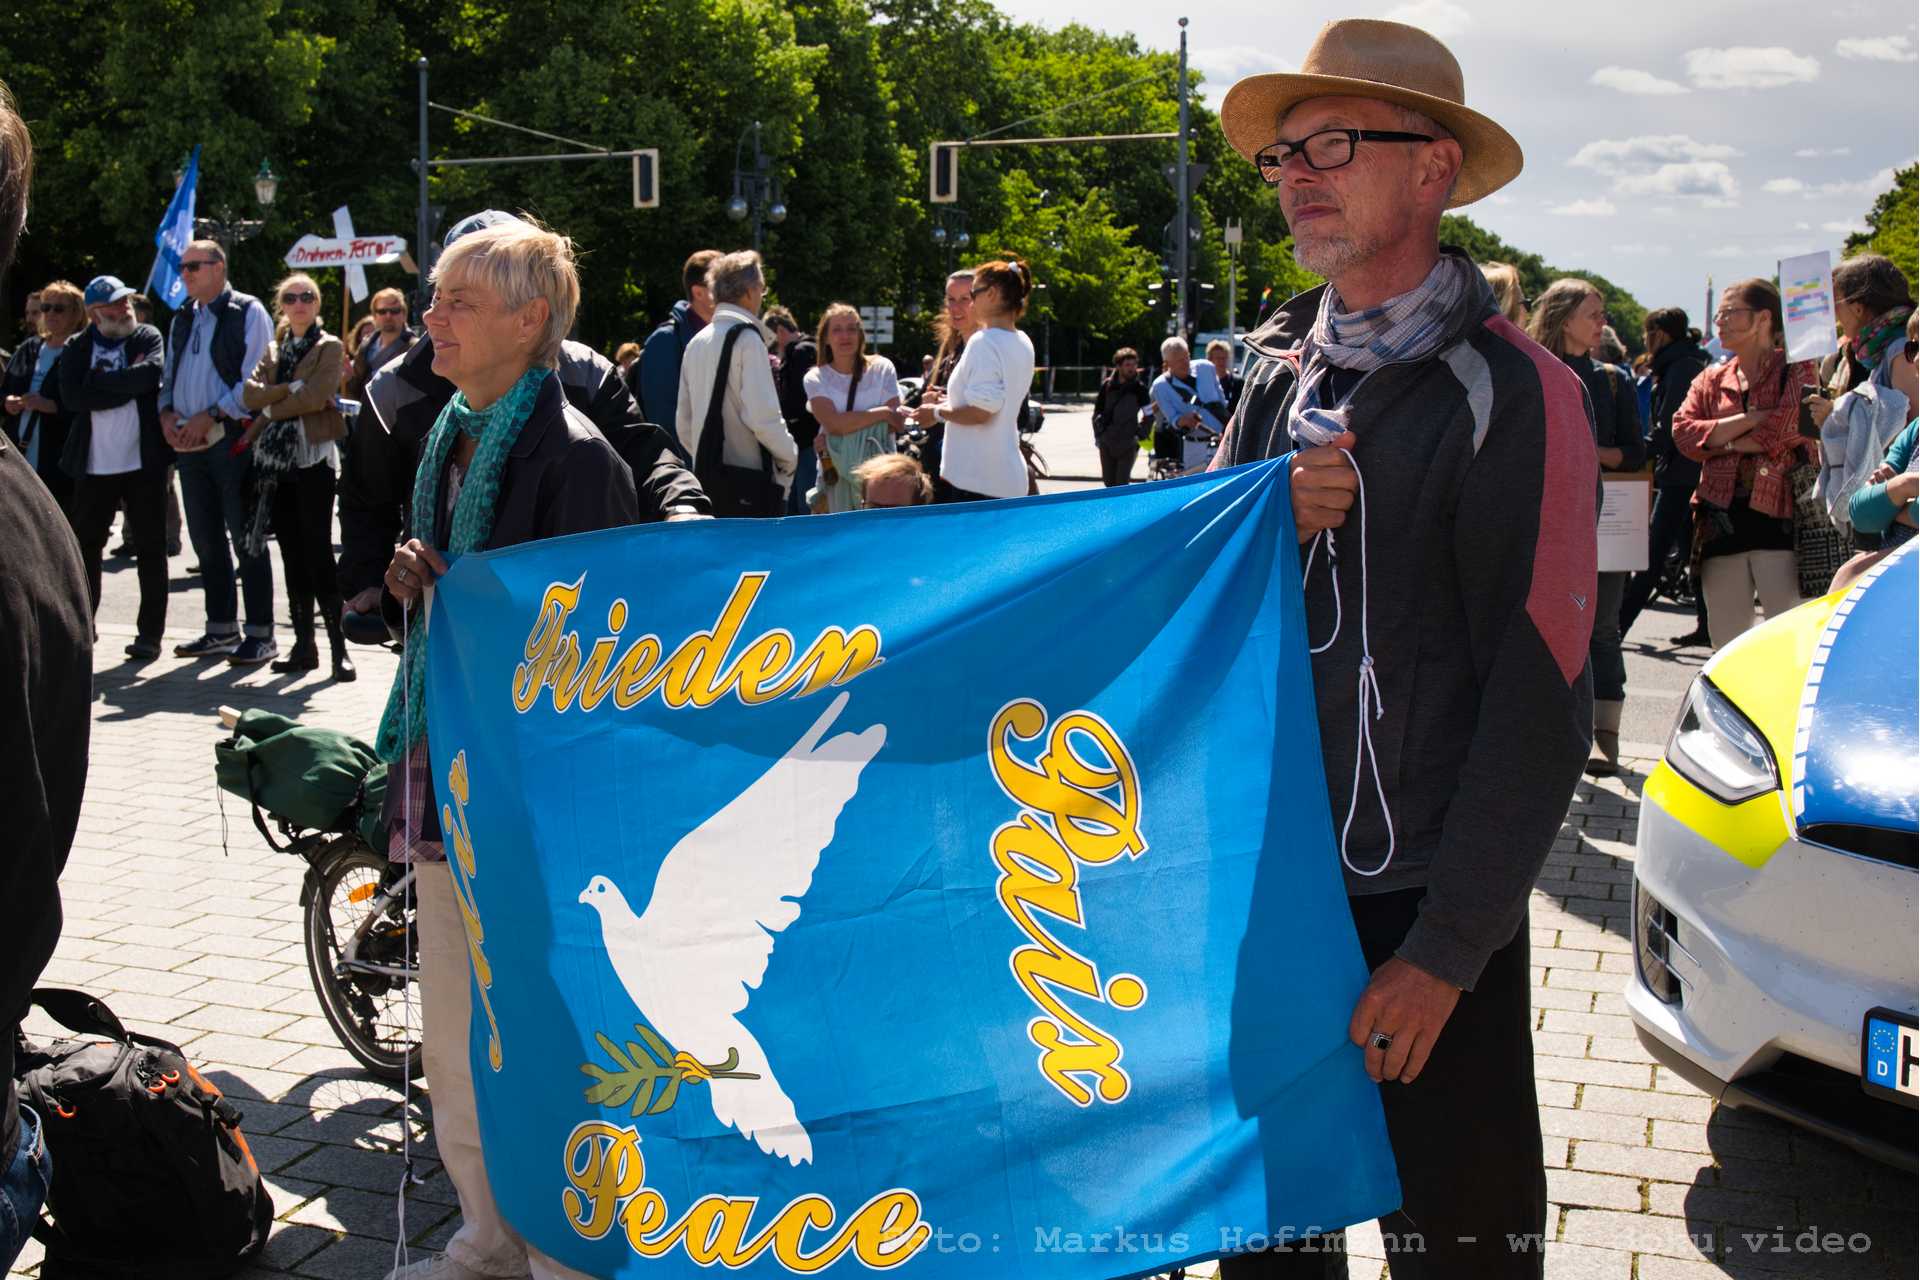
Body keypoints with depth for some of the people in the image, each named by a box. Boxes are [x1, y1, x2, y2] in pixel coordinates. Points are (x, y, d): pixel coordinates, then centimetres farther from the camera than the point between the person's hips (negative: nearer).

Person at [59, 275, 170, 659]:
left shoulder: (148, 337, 3)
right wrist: (129, 383, -12)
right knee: (85, 545, 9)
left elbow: (152, 372, -18)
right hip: (95, 464, 2)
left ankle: (150, 634, 7)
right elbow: (72, 397, -10)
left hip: (144, 461, -2)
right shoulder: (78, 349, 6)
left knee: (150, 548, 1)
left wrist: (101, 382, -11)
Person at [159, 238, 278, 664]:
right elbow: (170, 375, 22)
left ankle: (260, 635, 2)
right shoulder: (183, 319, 17)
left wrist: (210, 417, -17)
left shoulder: (248, 313, -5)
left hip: (233, 440, -7)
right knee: (205, 539, 12)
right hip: (191, 443, 7)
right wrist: (167, 411, 1)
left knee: (245, 539, -4)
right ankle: (221, 629, 22)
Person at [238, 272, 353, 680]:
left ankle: (338, 646, -9)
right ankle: (303, 643, 10)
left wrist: (270, 408, -3)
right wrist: (289, 389, -11)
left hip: (313, 456, -5)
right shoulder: (274, 350, 18)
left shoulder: (329, 347, 3)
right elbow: (250, 394, 3)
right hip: (276, 460, 5)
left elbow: (316, 397, -12)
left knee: (317, 550, -10)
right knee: (292, 552, 6)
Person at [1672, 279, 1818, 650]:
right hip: (1722, 520, 5)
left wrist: (1723, 441, -5)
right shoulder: (1711, 380, 16)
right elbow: (1683, 431, -1)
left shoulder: (1796, 371, 3)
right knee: (1726, 642, 8)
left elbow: (1792, 426, -15)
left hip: (1777, 516, -5)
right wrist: (1750, 418, -10)